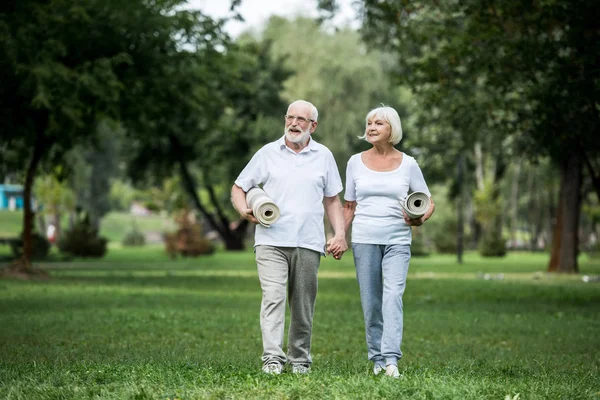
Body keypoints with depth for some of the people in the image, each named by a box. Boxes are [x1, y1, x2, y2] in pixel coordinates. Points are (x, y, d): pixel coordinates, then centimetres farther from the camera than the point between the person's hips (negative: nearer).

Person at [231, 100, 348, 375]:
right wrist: (245, 210, -8)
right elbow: (238, 188, 13)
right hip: (271, 241, -2)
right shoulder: (268, 153, 8)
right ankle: (272, 359, -21)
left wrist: (340, 234, 3)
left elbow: (332, 200, 15)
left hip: (308, 243, 2)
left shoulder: (323, 156, 12)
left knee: (303, 305, 6)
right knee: (273, 298, -16)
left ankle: (300, 359, 17)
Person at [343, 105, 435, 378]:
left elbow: (428, 202, 9)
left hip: (398, 240, -2)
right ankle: (376, 359, 11)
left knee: (393, 295, -17)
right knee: (370, 302, 2)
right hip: (364, 240, 2)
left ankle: (391, 358, -25)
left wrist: (420, 219, -12)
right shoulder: (356, 162, 7)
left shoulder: (408, 164, 3)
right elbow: (349, 207, 13)